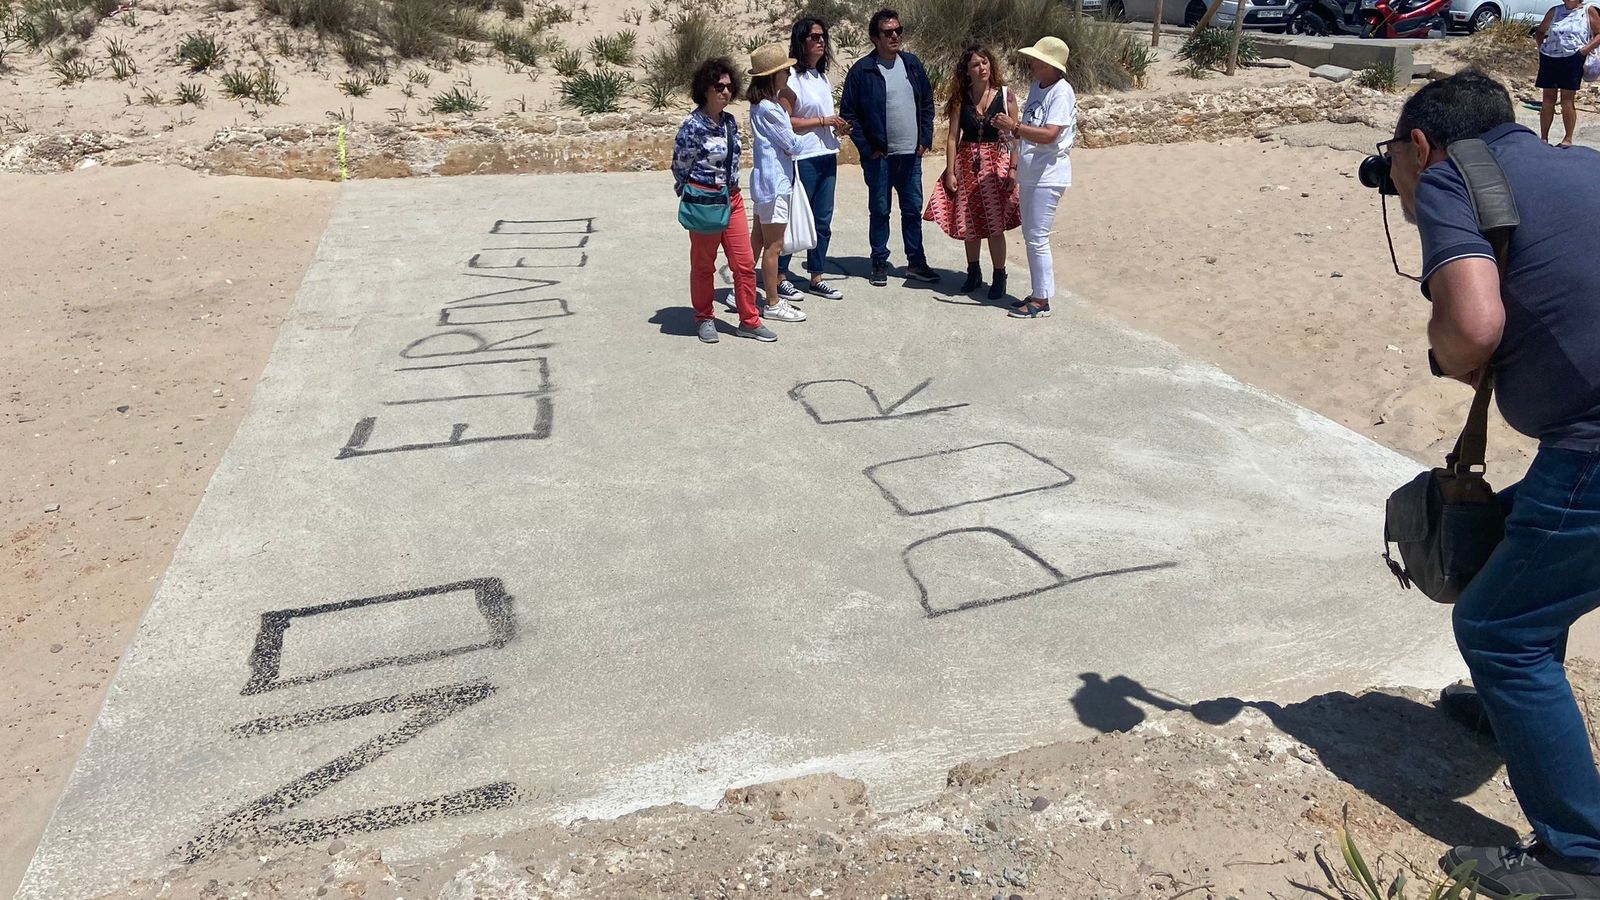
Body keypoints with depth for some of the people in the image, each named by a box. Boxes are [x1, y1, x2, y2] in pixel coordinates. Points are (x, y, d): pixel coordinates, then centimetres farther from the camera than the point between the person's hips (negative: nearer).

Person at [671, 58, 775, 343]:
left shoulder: (731, 122, 6)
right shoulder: (693, 126, -14)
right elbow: (679, 168, -6)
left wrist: (732, 191, 15)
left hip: (732, 198, 6)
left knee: (745, 262, 5)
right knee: (703, 264, 9)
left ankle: (749, 321, 16)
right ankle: (705, 319, 26)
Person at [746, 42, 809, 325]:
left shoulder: (763, 103, 11)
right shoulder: (768, 108, -19)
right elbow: (792, 144, -15)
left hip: (766, 180, 10)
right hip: (774, 182, -10)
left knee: (757, 240, 15)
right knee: (774, 245, -2)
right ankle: (773, 304, 5)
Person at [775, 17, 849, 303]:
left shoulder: (822, 76, 14)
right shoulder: (792, 78, -11)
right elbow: (784, 121, -17)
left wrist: (838, 126, 4)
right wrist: (822, 121, -16)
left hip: (827, 156, 8)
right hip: (803, 159, -8)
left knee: (823, 220, 9)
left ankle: (816, 278, 18)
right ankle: (780, 277, 10)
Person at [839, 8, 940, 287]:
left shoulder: (912, 63, 7)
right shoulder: (862, 70, -7)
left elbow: (927, 103, 14)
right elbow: (848, 113, -6)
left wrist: (925, 138, 4)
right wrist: (867, 148, -9)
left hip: (911, 154, 4)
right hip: (879, 157, -4)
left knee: (913, 209, 9)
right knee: (880, 211, 6)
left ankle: (916, 263, 19)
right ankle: (879, 264, 17)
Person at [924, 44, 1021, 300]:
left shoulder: (1005, 96, -3)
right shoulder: (960, 99, 1)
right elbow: (952, 138, 1)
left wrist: (1013, 170, -9)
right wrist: (950, 171, -5)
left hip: (997, 163, -2)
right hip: (967, 164, 2)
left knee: (995, 224, -4)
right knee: (968, 223, 9)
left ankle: (999, 277, 11)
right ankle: (973, 273, 28)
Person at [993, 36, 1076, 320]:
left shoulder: (1061, 93, -15)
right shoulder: (1036, 87, 11)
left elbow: (1049, 135, -25)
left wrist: (1014, 127, -27)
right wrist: (1012, 127, 0)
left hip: (1047, 177, -9)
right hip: (1030, 175, 9)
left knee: (1037, 238, -5)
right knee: (1030, 236, 14)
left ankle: (1042, 301, 3)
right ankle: (1038, 293, 24)